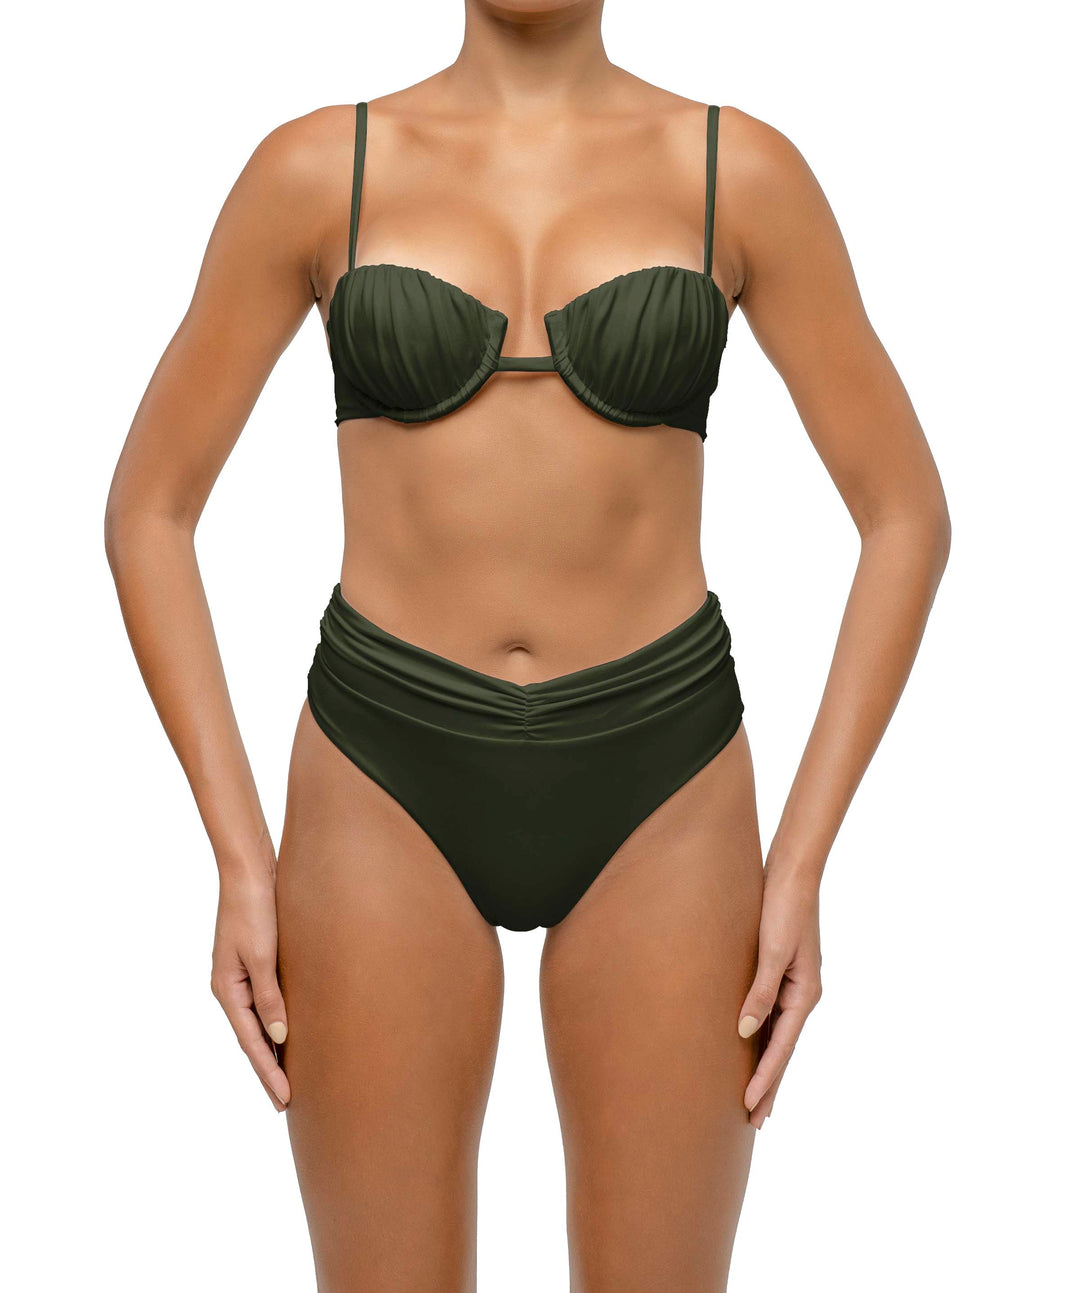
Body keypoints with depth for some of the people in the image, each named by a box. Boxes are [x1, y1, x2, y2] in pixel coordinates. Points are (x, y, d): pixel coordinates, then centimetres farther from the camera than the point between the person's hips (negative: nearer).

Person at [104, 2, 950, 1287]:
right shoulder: (315, 168, 0)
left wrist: (800, 864, -4)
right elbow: (147, 509, 3)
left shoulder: (742, 170, 0)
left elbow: (907, 516, 2)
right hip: (390, 790, 0)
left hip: (654, 791, 1)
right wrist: (241, 859, -3)